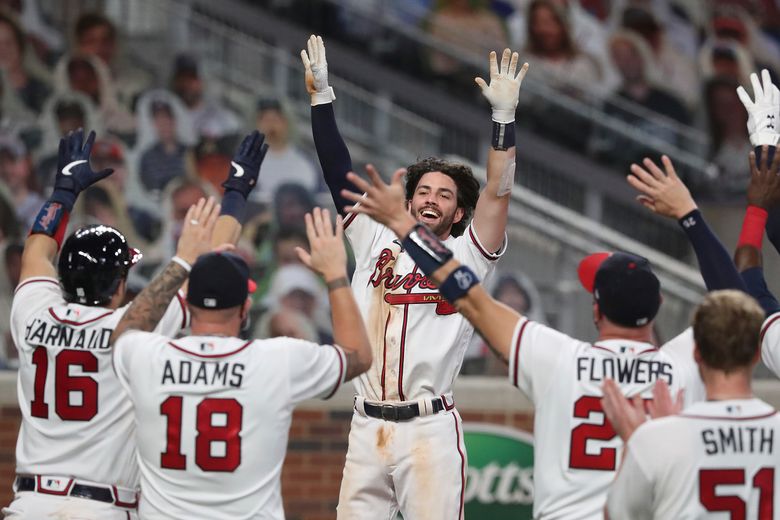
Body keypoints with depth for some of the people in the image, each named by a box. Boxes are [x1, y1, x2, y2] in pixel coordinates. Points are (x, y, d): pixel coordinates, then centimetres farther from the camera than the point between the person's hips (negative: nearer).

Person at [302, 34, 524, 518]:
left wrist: (504, 114, -14)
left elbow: (497, 193, -6)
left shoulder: (465, 257, 6)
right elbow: (339, 174, 13)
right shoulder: (377, 243, 14)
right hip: (367, 425, 4)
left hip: (429, 429, -4)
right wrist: (321, 97, 8)